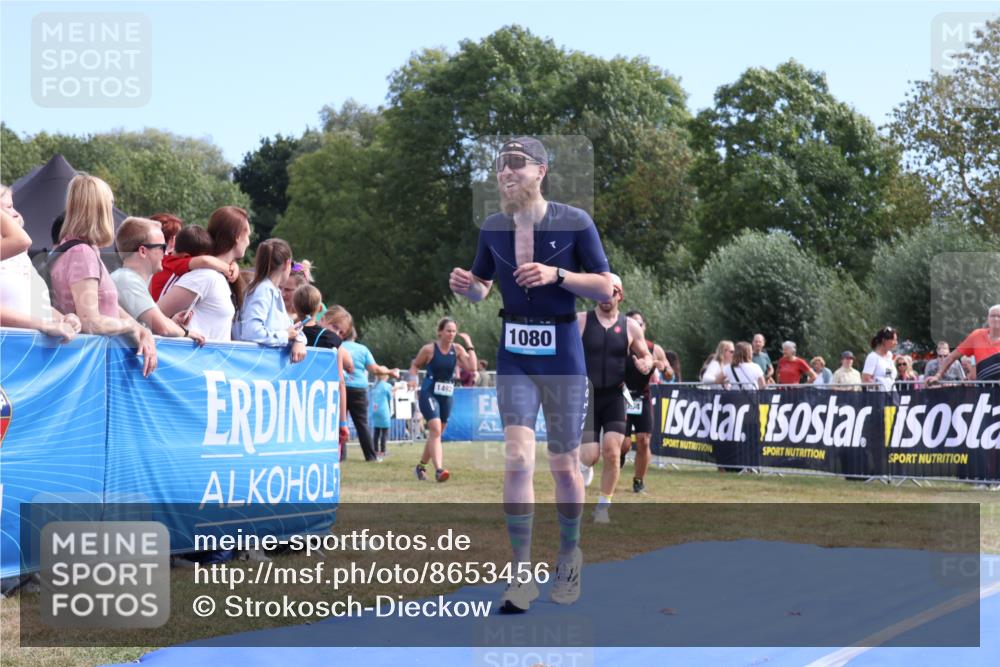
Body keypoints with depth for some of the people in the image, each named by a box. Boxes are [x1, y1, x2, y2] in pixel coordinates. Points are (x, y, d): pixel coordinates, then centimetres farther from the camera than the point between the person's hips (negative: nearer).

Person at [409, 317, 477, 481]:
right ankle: (438, 469, -29)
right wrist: (413, 378, -11)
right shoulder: (429, 349, -8)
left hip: (447, 396, 5)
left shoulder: (457, 349, 0)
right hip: (429, 394, -5)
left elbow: (472, 367, -12)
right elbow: (415, 365, 6)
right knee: (436, 430, -21)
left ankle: (421, 466, 33)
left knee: (436, 433, 15)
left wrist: (469, 345, -12)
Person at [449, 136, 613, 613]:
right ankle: (521, 574, -5)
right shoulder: (493, 227, 3)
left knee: (564, 465, 8)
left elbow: (605, 289, -6)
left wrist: (556, 275, -21)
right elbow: (481, 289, 15)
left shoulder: (574, 222, -8)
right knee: (518, 458, -11)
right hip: (514, 355, 2)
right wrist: (465, 286, -8)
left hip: (562, 354, -2)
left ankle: (569, 555, 32)